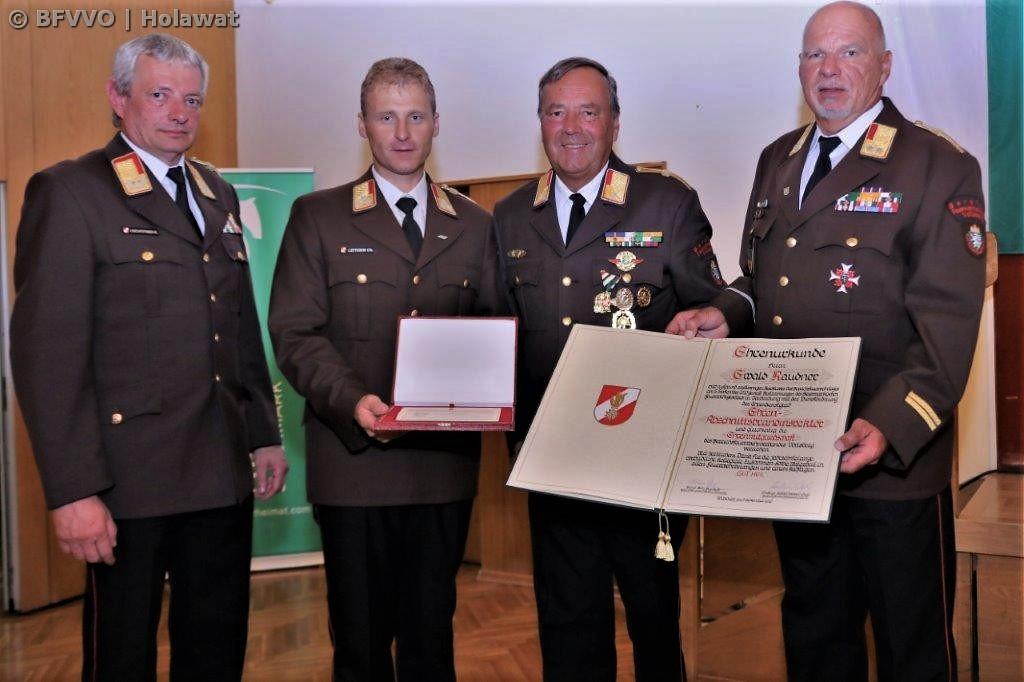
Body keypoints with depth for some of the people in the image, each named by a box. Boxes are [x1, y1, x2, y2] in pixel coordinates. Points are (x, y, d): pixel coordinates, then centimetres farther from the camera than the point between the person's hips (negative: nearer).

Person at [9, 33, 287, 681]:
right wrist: (73, 491, -19)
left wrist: (266, 433, 14)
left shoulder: (218, 194, 14)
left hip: (223, 474, 7)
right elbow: (47, 352, -14)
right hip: (130, 479, -6)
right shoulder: (69, 192, -8)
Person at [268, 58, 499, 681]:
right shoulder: (318, 217, 4)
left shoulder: (473, 225, 12)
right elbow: (296, 333, -3)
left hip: (446, 465, 2)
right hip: (355, 463, -2)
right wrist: (353, 401, -19)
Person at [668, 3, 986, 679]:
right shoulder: (777, 161, 12)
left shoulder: (941, 167, -9)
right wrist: (727, 314, -3)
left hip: (896, 456, -5)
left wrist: (891, 427, -30)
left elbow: (946, 324, -17)